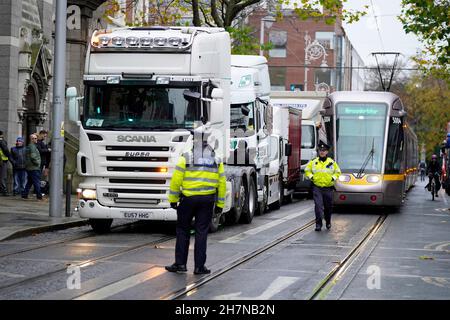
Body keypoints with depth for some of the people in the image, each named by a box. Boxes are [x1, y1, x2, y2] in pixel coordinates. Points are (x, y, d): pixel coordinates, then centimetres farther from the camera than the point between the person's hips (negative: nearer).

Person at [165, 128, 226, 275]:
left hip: (188, 198, -2)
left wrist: (173, 199, 1)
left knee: (182, 231, 9)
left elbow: (176, 181, -7)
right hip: (207, 200, 2)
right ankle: (199, 266, 3)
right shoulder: (217, 161, 4)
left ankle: (180, 263, 8)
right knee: (201, 233, 4)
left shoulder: (186, 158, -5)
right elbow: (222, 183, 5)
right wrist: (220, 204, 11)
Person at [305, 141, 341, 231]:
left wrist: (333, 178, -3)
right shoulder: (313, 162, 3)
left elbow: (338, 172, 14)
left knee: (328, 206, 12)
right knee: (318, 205, -13)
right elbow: (307, 170, 15)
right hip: (317, 187, -1)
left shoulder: (332, 162, 3)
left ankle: (328, 222, 34)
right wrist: (311, 177, -2)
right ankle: (318, 224, -12)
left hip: (328, 188, 1)